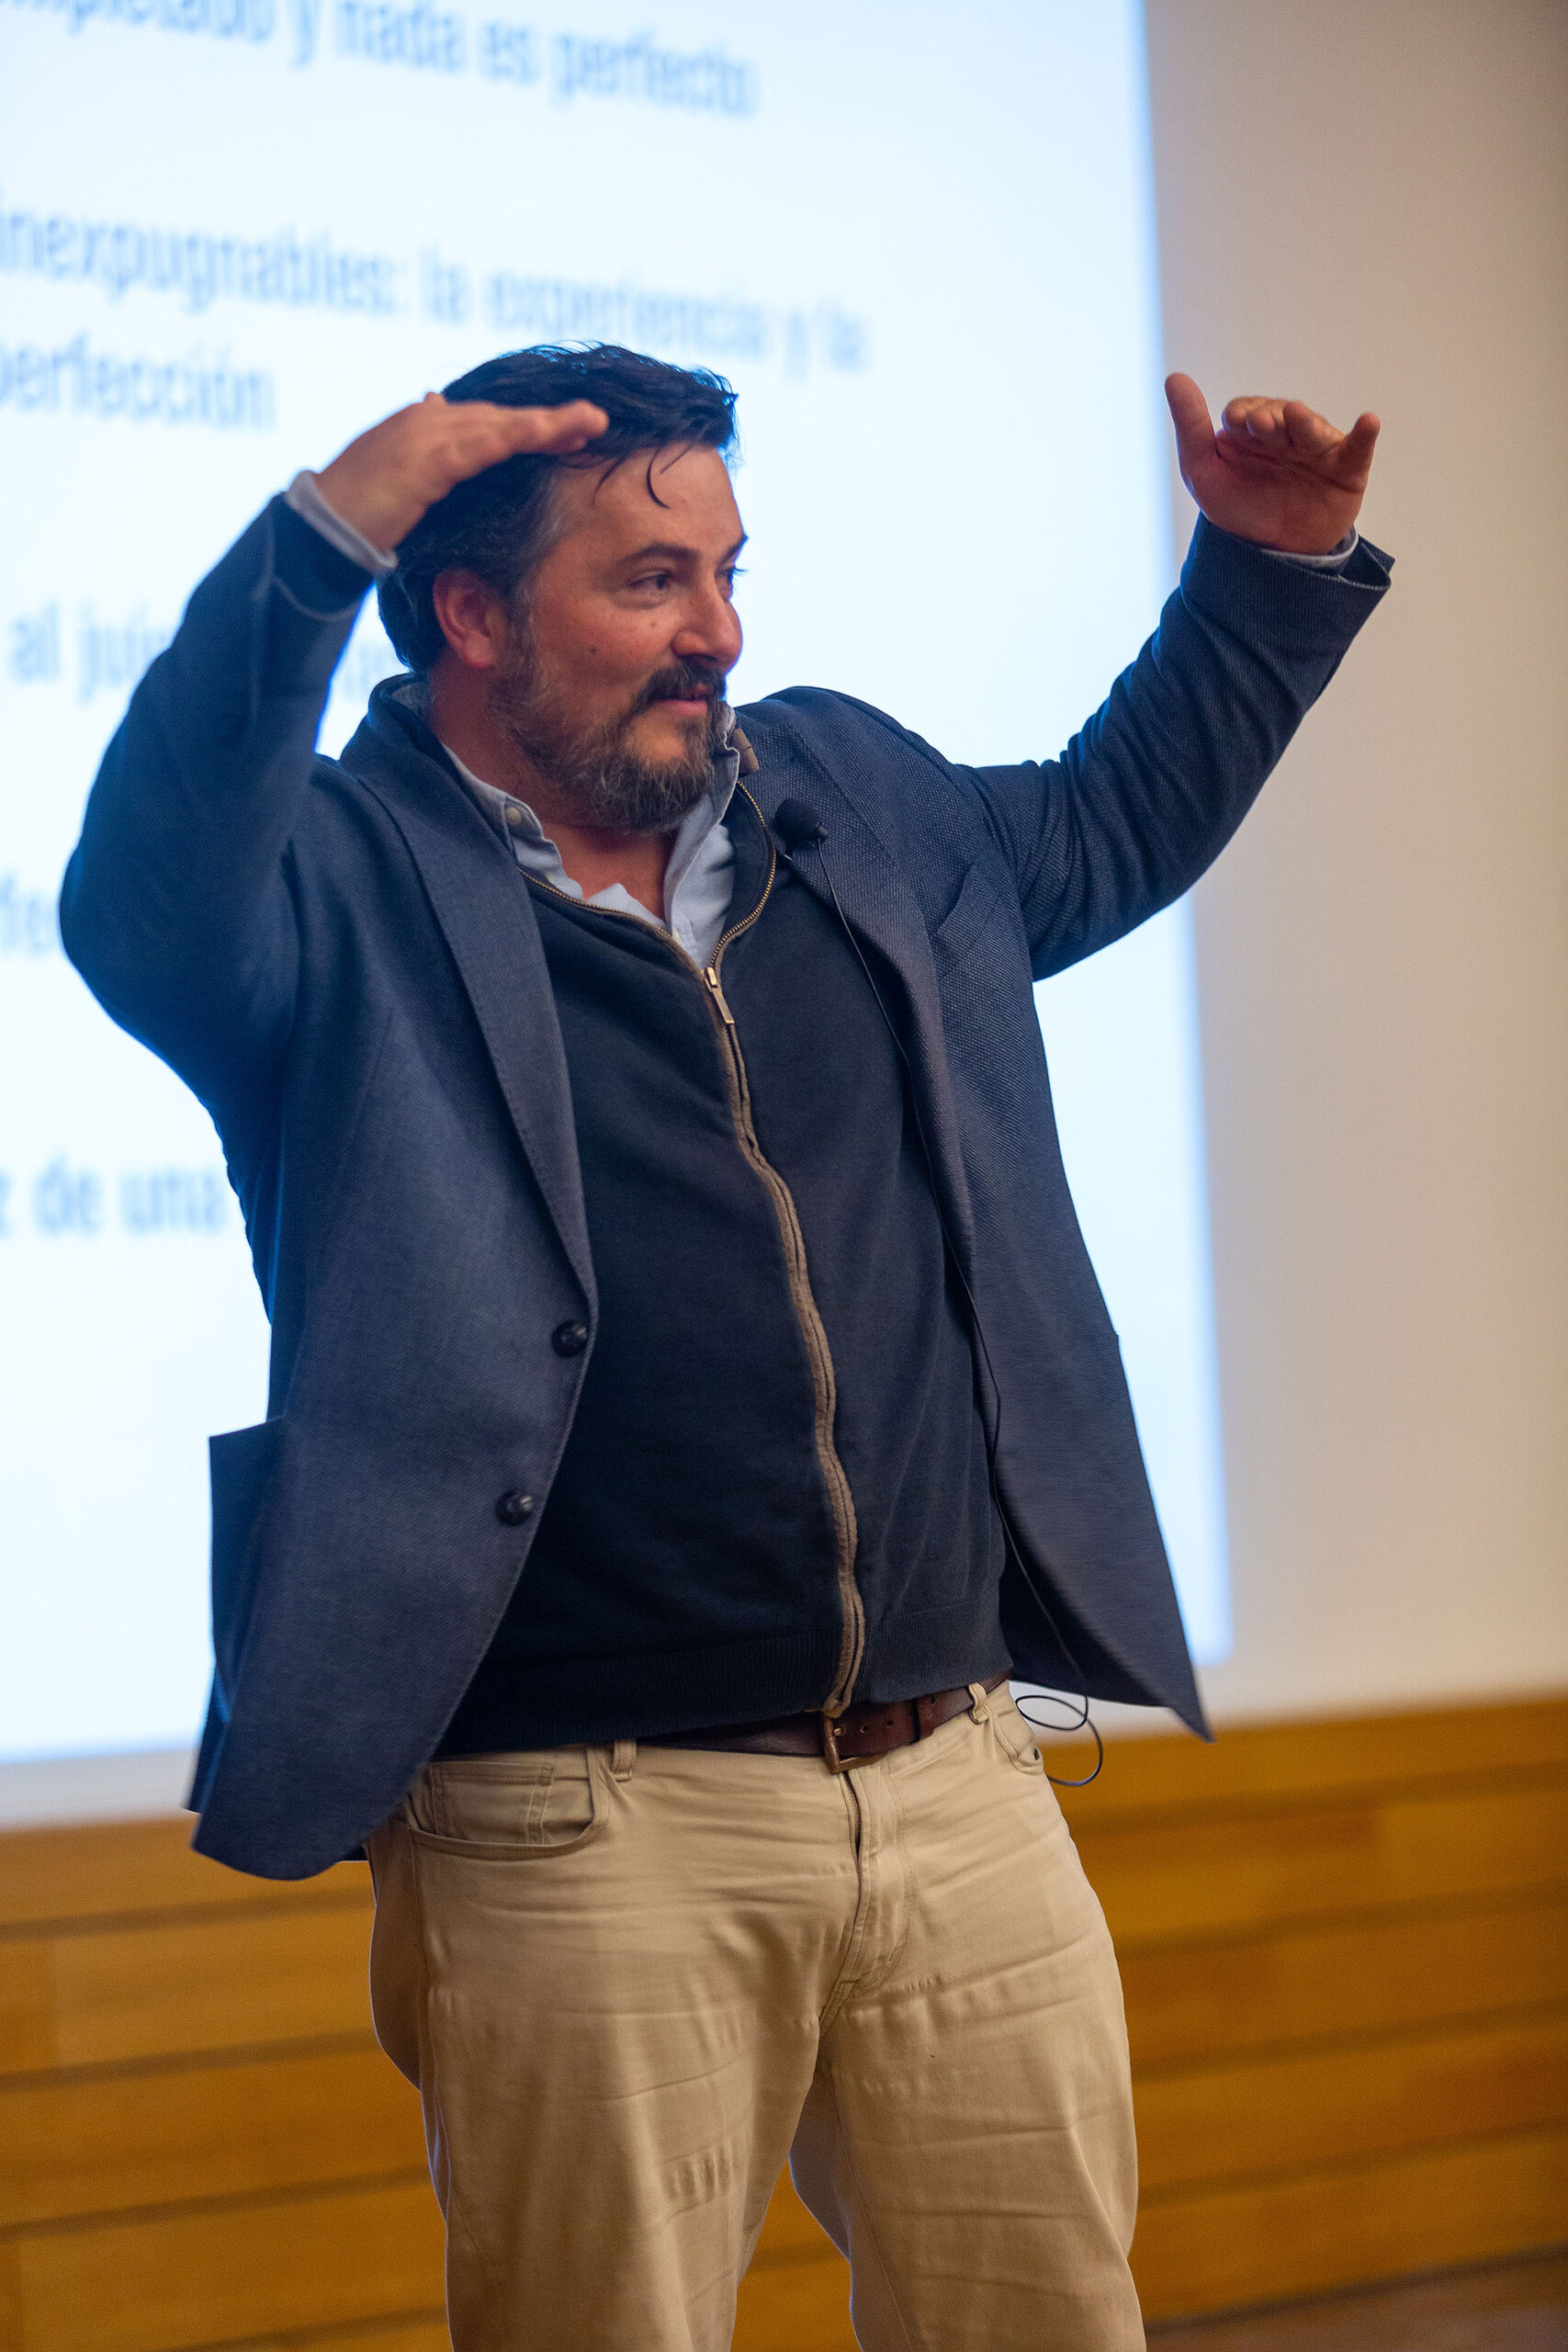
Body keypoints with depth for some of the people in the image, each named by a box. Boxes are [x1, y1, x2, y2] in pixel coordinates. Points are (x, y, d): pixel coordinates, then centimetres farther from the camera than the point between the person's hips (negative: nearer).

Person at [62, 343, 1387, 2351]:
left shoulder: (855, 799, 16)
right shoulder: (353, 889, -4)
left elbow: (1107, 826, 34)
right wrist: (320, 540, -31)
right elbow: (146, 904, -26)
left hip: (960, 1791, 6)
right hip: (587, 1842, -5)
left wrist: (1269, 571, 25)